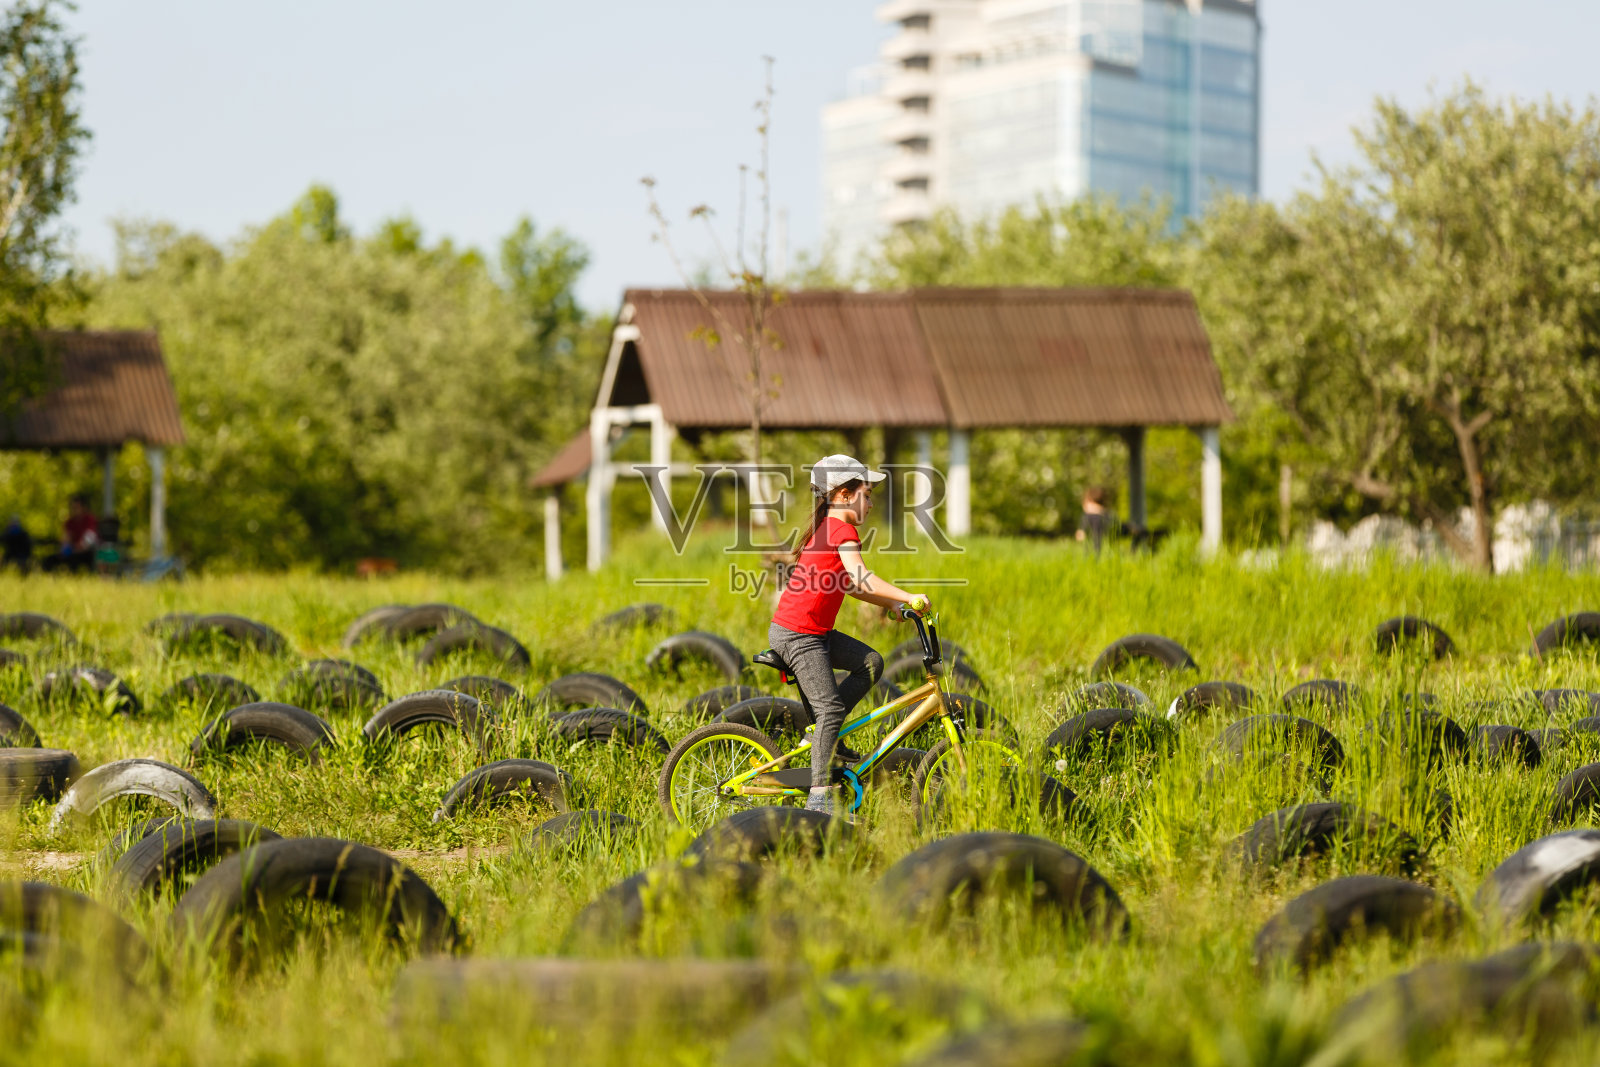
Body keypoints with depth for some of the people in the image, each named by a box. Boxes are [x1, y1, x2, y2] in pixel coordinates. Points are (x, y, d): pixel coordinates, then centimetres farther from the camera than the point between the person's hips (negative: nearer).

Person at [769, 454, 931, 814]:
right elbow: (860, 579, -28)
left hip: (815, 632, 10)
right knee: (830, 708, -10)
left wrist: (894, 604, 17)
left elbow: (849, 585, 22)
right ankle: (820, 796, -9)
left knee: (870, 663, 7)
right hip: (797, 633, -10)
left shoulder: (825, 529, 17)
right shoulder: (843, 531, -14)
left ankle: (822, 732, 9)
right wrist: (908, 597, -26)